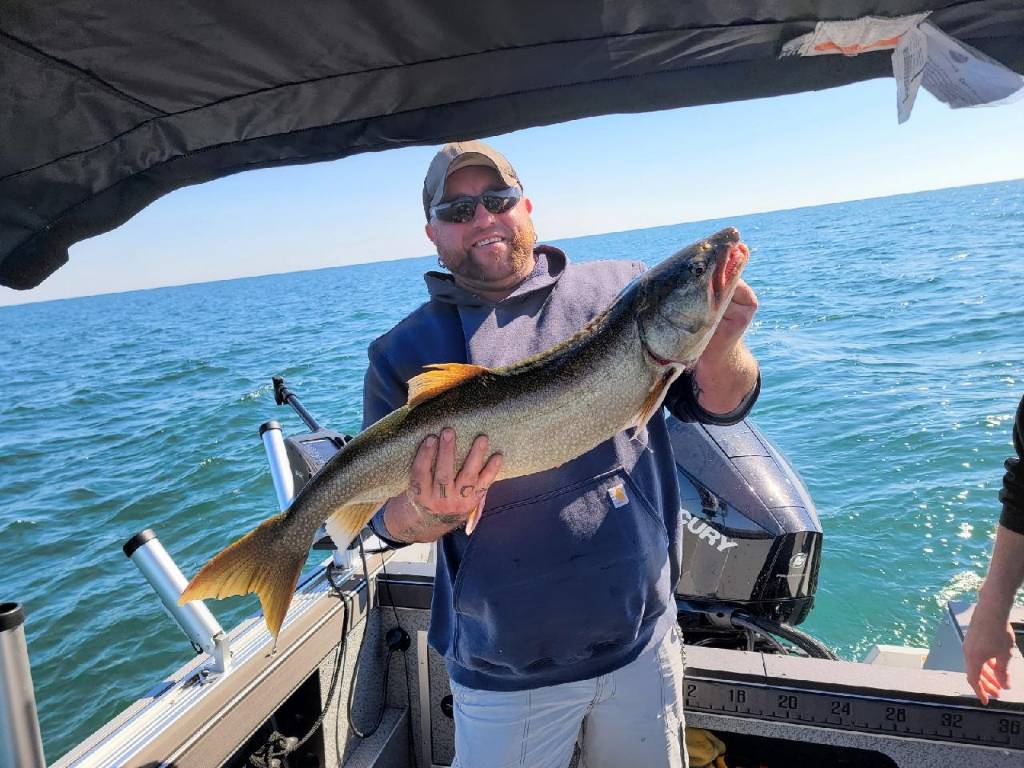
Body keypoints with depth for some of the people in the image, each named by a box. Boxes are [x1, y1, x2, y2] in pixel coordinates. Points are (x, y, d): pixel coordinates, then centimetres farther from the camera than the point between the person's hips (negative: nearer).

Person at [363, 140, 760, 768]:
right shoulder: (403, 354, -2)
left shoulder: (623, 291, -3)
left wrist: (718, 350, -24)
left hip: (642, 640, 2)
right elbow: (391, 519, -2)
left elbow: (719, 405, -2)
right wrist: (434, 511, -25)